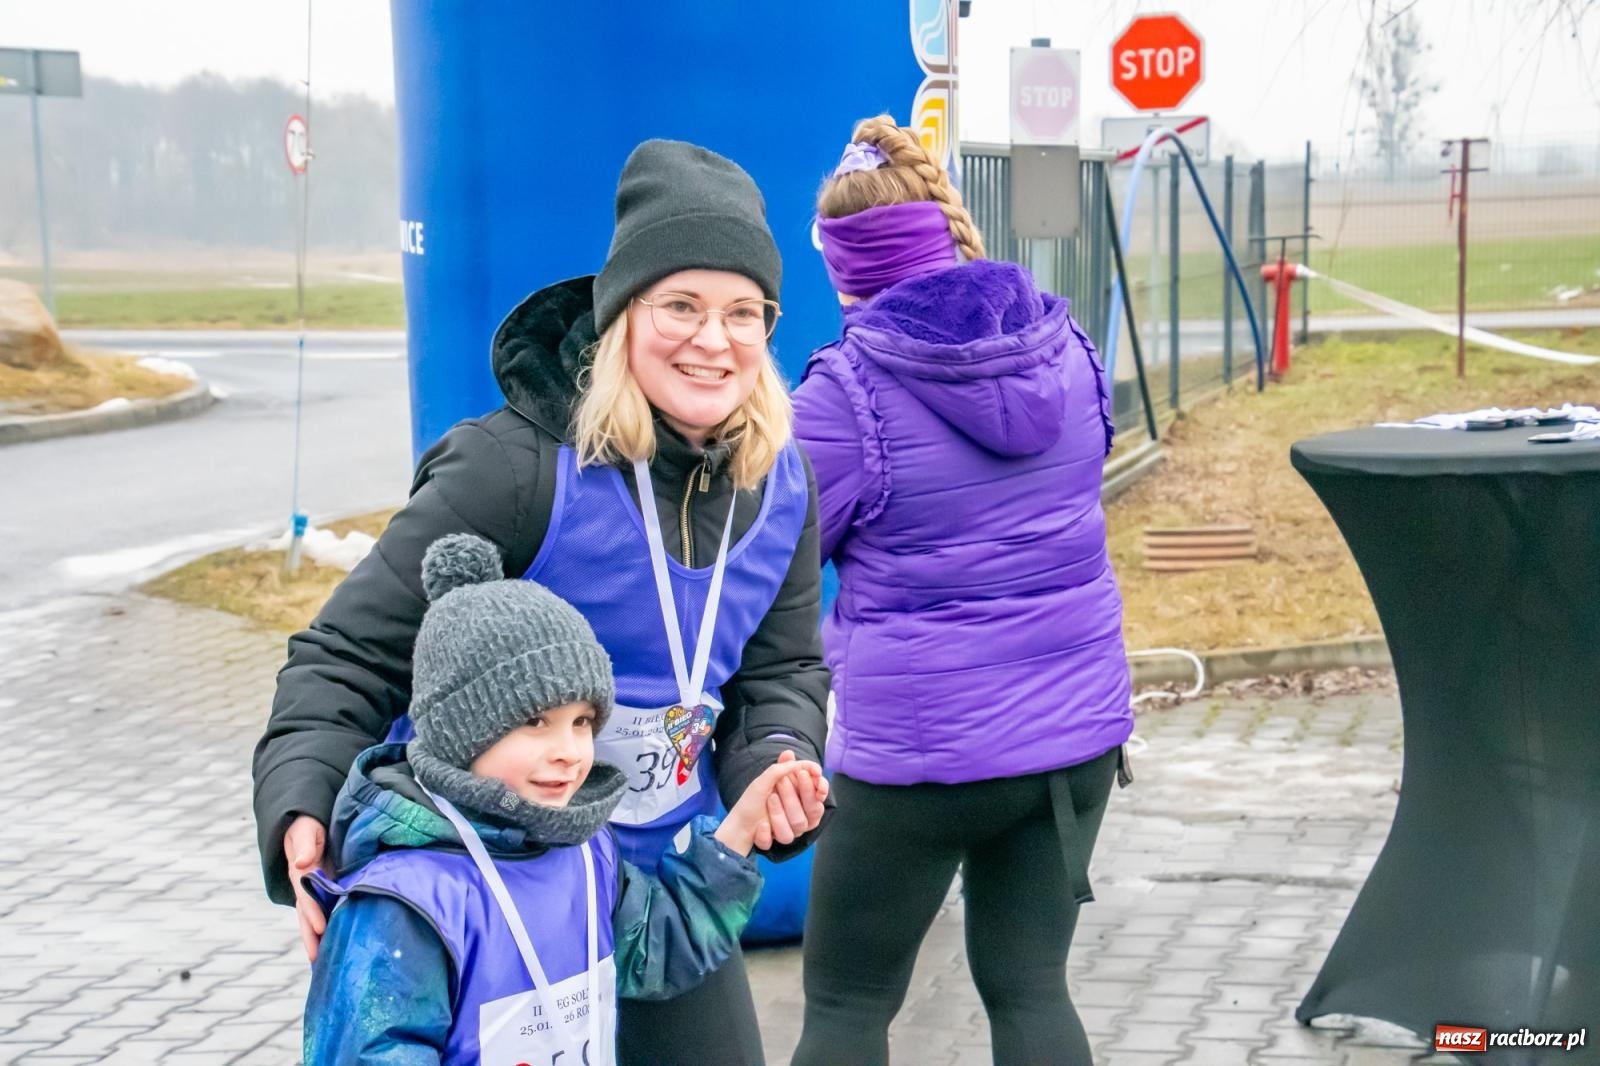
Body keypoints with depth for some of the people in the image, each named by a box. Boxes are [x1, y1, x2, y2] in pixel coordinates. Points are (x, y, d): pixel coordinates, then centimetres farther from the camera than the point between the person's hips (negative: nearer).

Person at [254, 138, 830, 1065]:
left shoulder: (781, 485, -3)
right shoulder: (519, 468, -22)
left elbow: (779, 672, 6)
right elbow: (354, 655, -18)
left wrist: (778, 768, -15)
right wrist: (305, 806, -33)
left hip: (659, 874, 6)